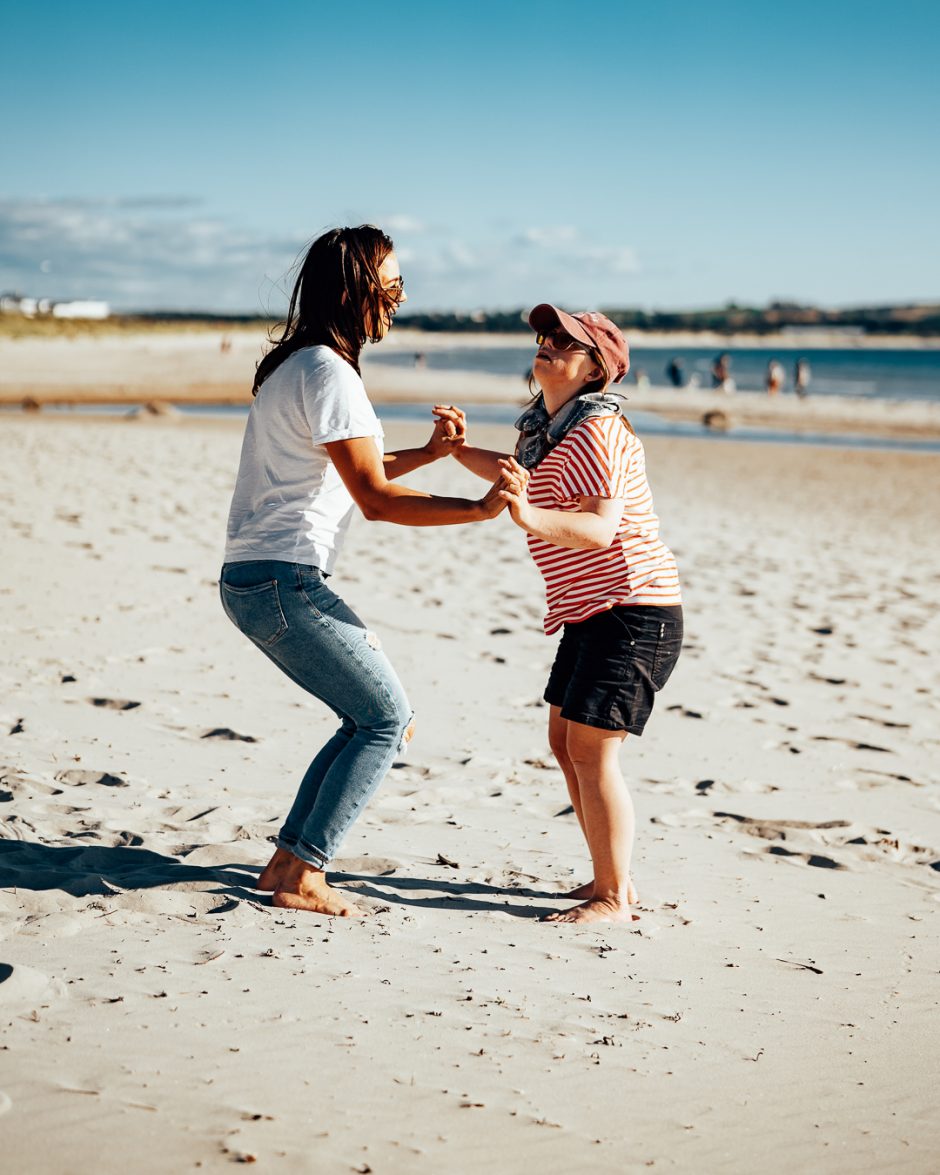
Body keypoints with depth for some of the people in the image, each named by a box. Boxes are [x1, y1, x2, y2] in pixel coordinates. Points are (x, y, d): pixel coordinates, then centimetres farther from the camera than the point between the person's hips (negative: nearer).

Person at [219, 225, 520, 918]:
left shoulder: (300, 364, 18)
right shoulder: (328, 372, -15)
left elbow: (351, 469, 25)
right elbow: (376, 499, -18)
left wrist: (430, 453, 13)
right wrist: (481, 510, -18)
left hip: (254, 581, 10)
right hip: (283, 581, -10)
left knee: (376, 717, 14)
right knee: (388, 718, -4)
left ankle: (288, 861, 17)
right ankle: (303, 878, -1)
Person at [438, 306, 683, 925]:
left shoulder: (596, 431, -18)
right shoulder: (548, 425, 11)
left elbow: (600, 527, -30)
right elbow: (525, 475, 31)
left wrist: (529, 517, -45)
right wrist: (461, 449, 14)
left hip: (633, 610, -10)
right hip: (590, 612, 10)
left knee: (591, 749, -11)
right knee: (565, 742, 12)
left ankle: (614, 898, -1)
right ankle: (612, 878, 22)